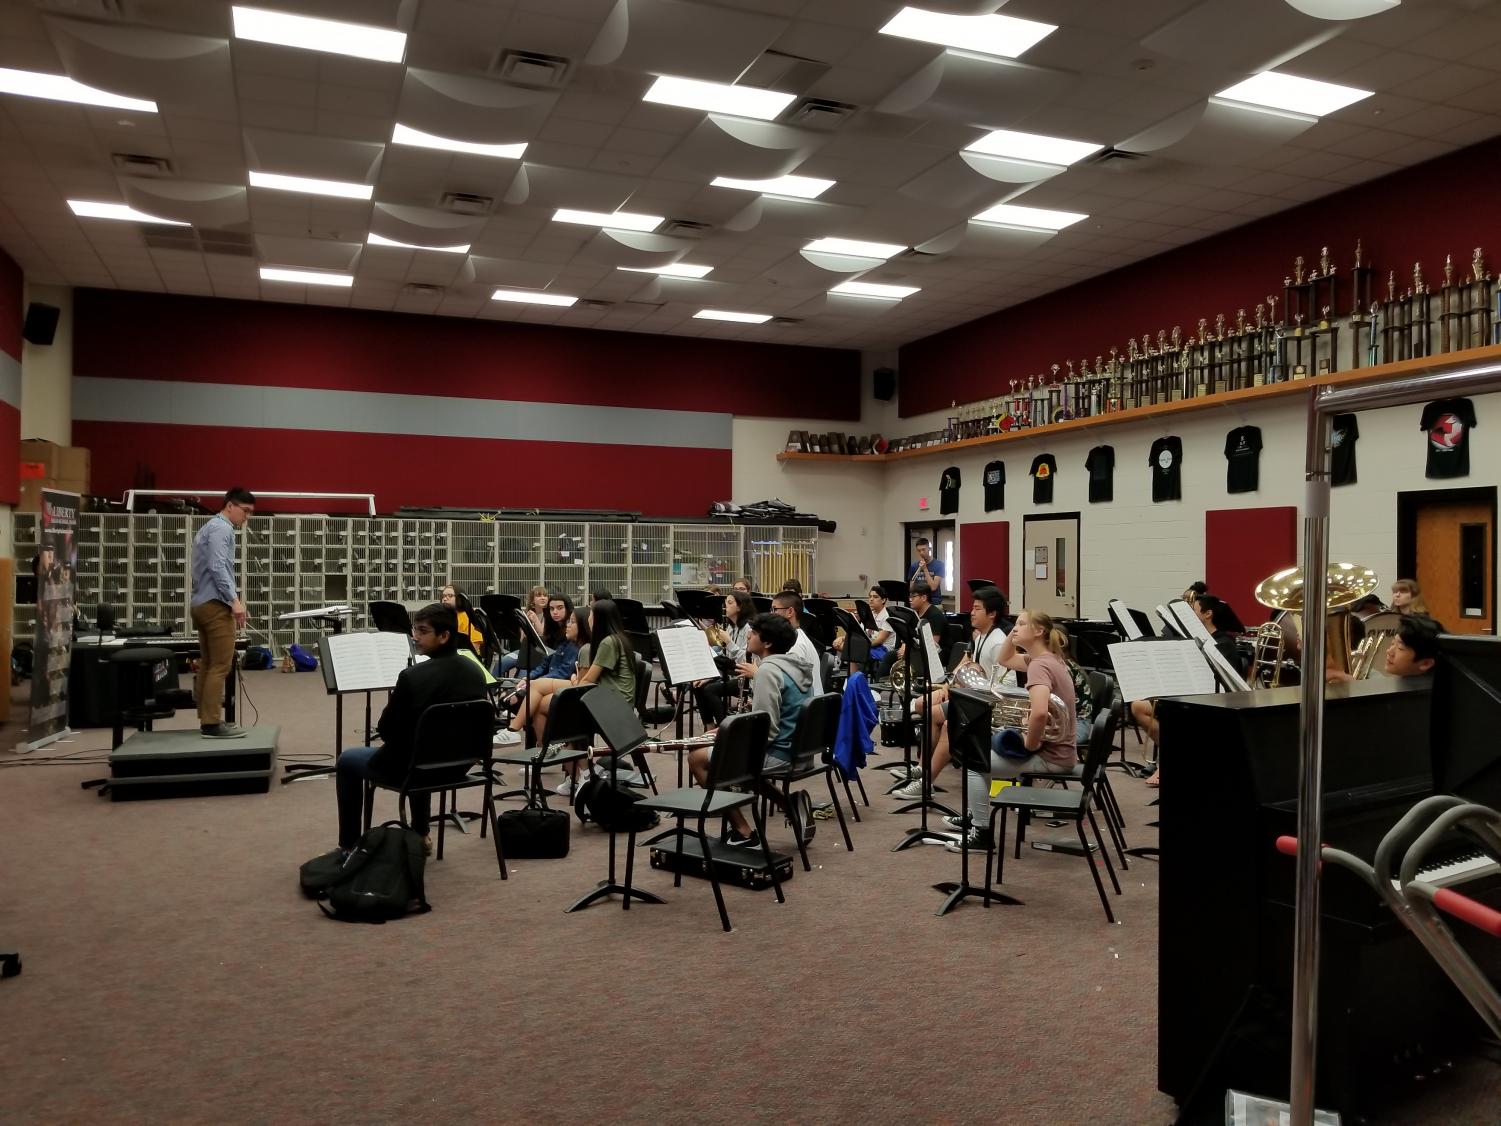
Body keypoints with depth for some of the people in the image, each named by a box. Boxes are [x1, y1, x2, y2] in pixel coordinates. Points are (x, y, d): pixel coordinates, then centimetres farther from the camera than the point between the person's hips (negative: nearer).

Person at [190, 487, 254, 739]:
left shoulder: (211, 527, 22)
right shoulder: (221, 528, -9)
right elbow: (217, 566, -21)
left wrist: (229, 598, 24)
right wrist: (234, 599, -26)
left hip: (203, 603, 11)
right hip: (215, 604, -11)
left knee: (208, 665, 10)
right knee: (220, 666, -11)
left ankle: (207, 719, 12)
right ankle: (212, 724, -13)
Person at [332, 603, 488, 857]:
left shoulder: (413, 677, -25)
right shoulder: (476, 672, -5)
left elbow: (386, 731, -13)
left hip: (412, 768, -6)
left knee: (347, 761, 21)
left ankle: (349, 845, 29)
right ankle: (420, 834, 42)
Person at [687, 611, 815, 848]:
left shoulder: (768, 669, -20)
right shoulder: (797, 664, 8)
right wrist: (757, 706, 13)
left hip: (778, 755, -9)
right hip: (799, 750, 9)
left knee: (697, 758, 0)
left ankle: (743, 834, 1)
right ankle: (792, 805, 15)